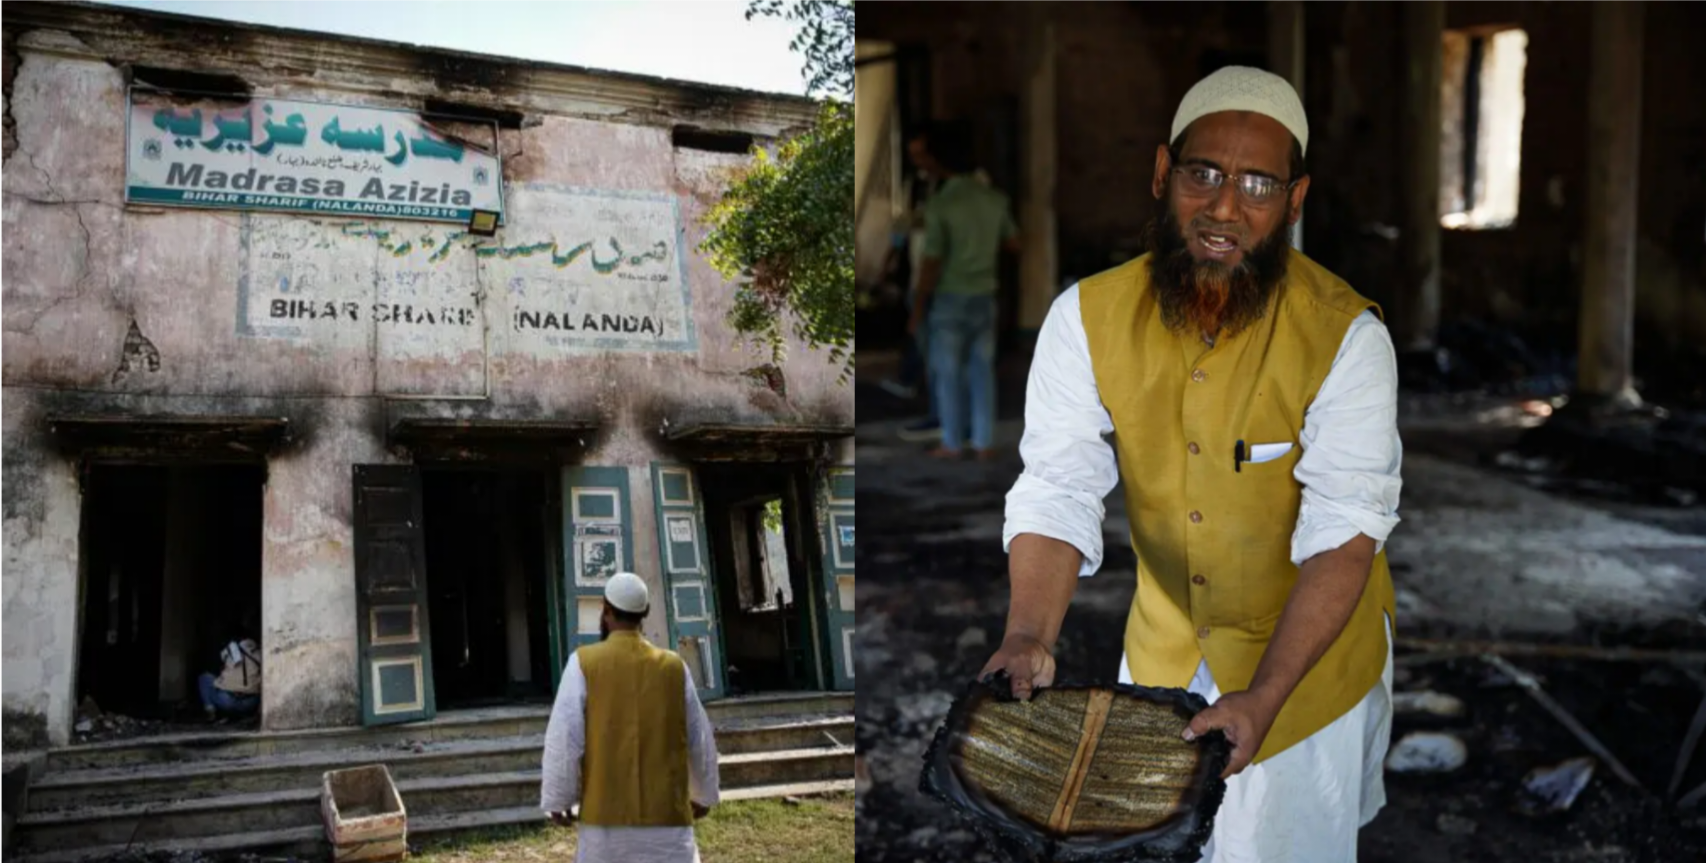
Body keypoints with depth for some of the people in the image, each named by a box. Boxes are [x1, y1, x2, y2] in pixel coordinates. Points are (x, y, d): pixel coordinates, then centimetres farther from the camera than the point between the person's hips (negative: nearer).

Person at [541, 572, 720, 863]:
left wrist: (558, 797, 4)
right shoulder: (673, 667, 2)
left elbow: (563, 739, -8)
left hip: (606, 812, -1)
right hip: (667, 812, 1)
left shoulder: (584, 663, -5)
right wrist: (704, 793, 24)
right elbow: (700, 741, 10)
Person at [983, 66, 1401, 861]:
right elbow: (1058, 494, -20)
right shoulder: (1086, 317, -17)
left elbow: (1344, 533, -27)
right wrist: (1029, 638, -37)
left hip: (1309, 640, -3)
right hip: (1165, 637, 3)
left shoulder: (1345, 337, -25)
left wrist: (1263, 697, -38)